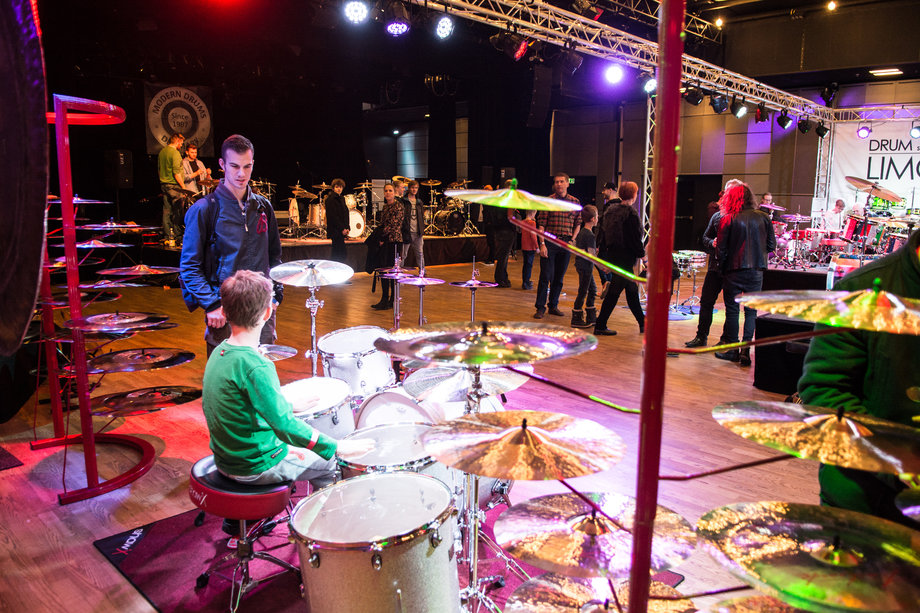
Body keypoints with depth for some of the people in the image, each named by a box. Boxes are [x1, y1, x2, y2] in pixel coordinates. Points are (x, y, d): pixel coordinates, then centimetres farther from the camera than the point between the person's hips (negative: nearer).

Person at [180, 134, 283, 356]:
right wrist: (211, 305, -15)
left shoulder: (263, 207, 9)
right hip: (224, 312, -4)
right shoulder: (204, 209, -6)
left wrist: (276, 292, 8)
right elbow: (189, 266, -6)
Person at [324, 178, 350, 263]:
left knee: (336, 253, 12)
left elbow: (345, 214, 18)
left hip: (341, 230, 9)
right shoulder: (330, 199, -10)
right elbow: (332, 216, -16)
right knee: (340, 253, -10)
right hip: (335, 230, -9)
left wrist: (347, 227, 6)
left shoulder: (341, 198, 17)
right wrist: (342, 228, -17)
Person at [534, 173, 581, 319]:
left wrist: (573, 239, 0)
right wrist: (542, 244, -12)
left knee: (559, 277, 9)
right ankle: (540, 307, 2)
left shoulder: (575, 202, 8)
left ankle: (553, 305, 20)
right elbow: (541, 224, -4)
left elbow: (578, 223, 14)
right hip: (549, 241, -3)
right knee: (546, 275, -5)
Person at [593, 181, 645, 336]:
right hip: (625, 258, -8)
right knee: (614, 292, -3)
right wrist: (642, 252, 2)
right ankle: (600, 326, 1)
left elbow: (601, 233, 11)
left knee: (632, 290, 17)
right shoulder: (631, 213, -15)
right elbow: (636, 238, -14)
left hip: (612, 255, 8)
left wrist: (603, 254, 17)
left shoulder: (610, 210, 7)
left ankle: (643, 323, 27)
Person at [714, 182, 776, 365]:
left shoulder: (727, 220, -9)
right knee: (751, 311, 9)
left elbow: (721, 249, -9)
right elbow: (771, 245, 4)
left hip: (734, 271, -2)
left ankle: (732, 349, 13)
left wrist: (722, 267, 5)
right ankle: (746, 350, 6)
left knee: (732, 310, 7)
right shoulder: (763, 218, 0)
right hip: (756, 271, 3)